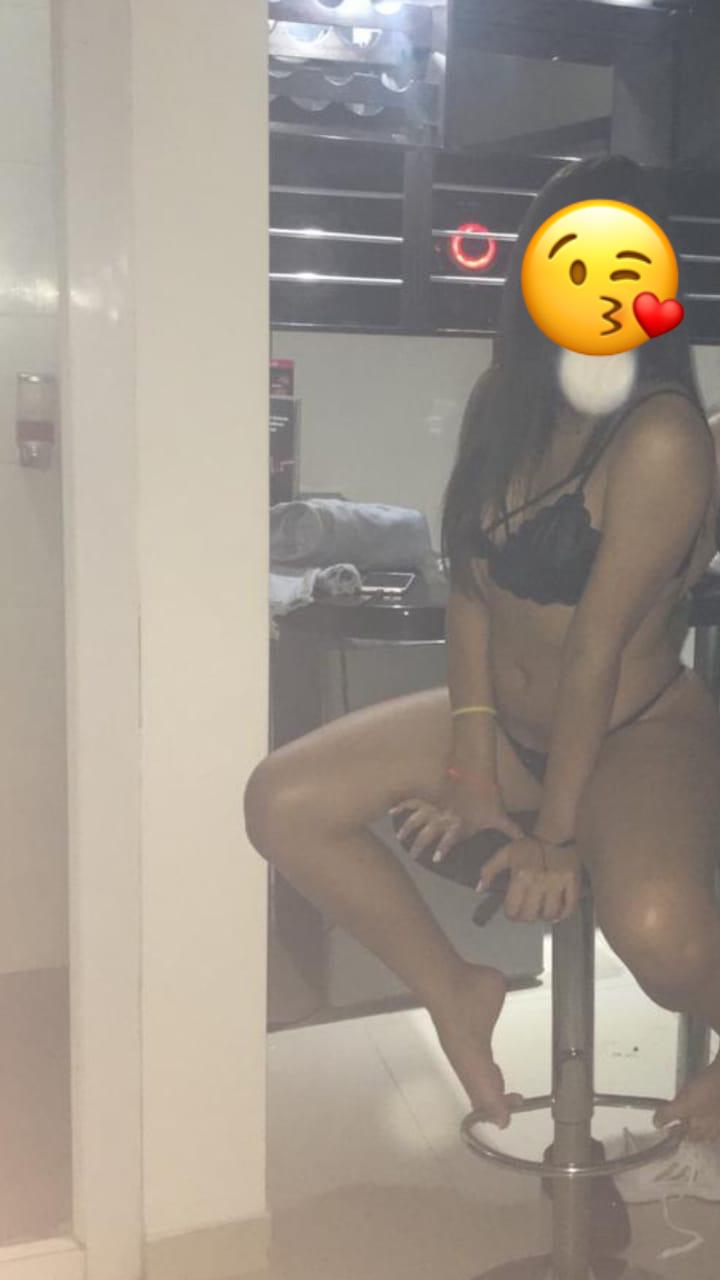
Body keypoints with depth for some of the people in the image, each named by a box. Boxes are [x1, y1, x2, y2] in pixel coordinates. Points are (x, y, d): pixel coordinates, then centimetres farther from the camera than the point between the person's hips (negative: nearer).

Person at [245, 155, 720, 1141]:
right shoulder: (500, 402, -2)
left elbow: (597, 648, -22)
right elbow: (469, 580, 0)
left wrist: (559, 831, -16)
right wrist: (471, 751, -5)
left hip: (638, 734, -6)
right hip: (509, 720, 7)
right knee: (282, 803, -7)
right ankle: (457, 992, 13)